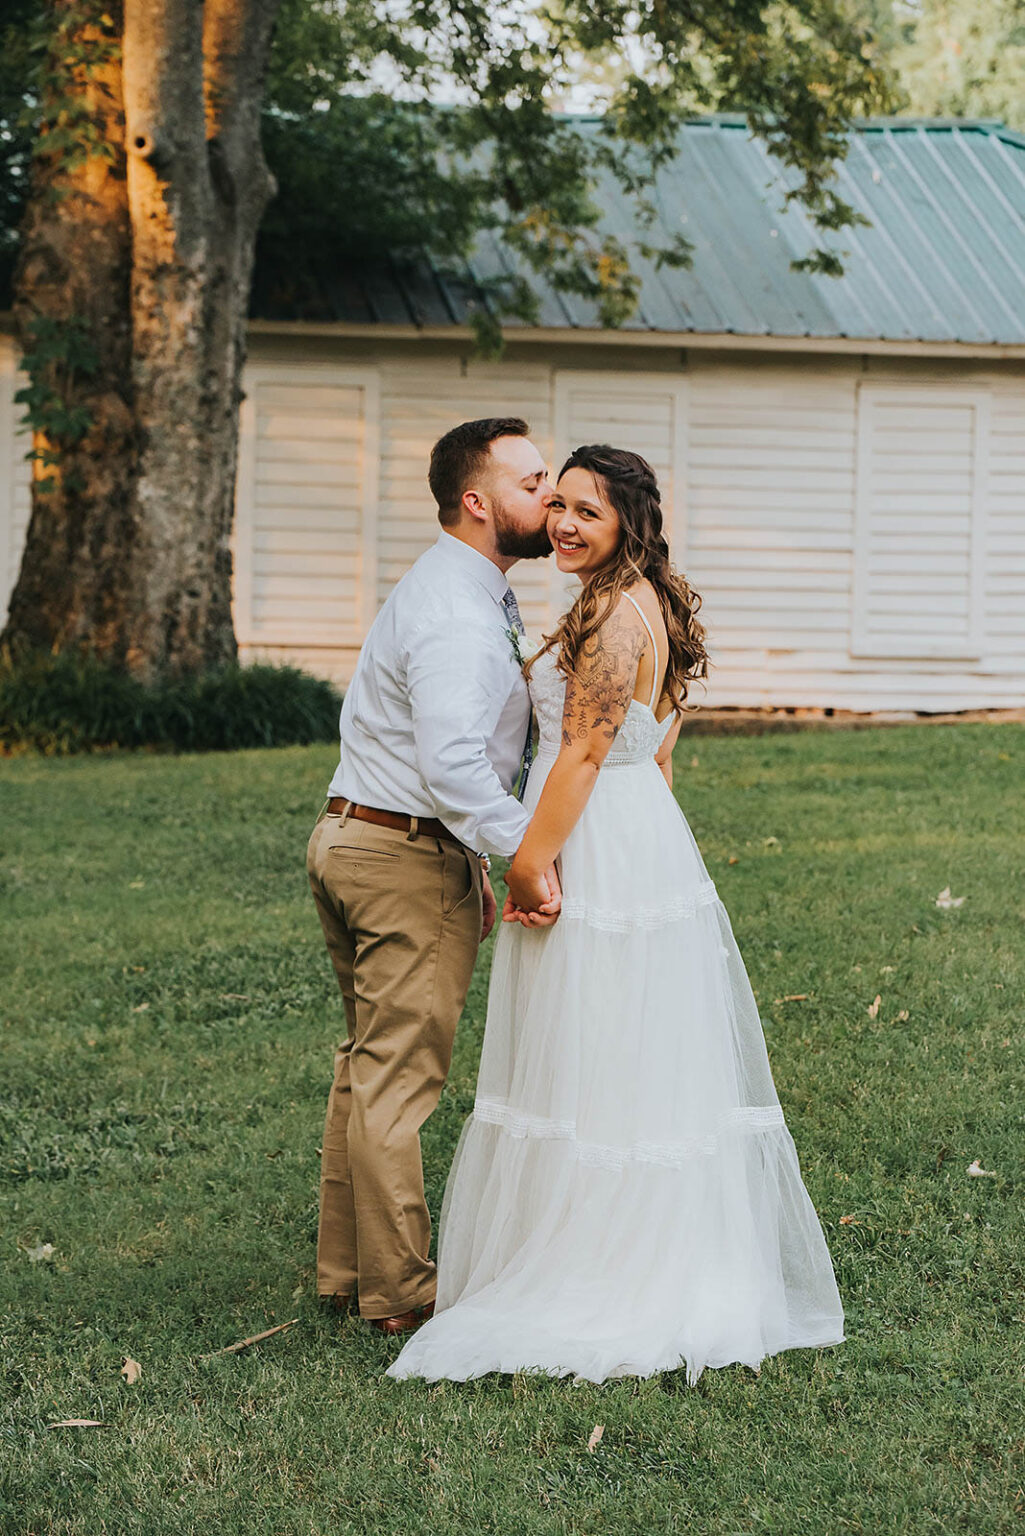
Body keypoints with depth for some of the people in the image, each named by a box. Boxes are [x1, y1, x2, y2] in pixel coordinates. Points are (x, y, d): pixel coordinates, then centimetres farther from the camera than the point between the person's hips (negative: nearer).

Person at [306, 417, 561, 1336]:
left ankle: (346, 1268, 25)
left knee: (368, 1067, 16)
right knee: (400, 1079, -3)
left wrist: (474, 866, 22)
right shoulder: (460, 619, -20)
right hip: (411, 860, -11)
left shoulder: (453, 591, 16)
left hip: (353, 840, 11)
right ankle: (399, 1293, 6)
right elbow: (455, 767, -32)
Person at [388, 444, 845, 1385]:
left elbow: (585, 752, -19)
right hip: (652, 842, 10)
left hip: (596, 851, -10)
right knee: (650, 1065, 13)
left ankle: (595, 1281, 4)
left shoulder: (612, 613, -16)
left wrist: (531, 863, -16)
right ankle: (688, 1266, 19)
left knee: (590, 1070, -3)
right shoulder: (659, 607, 14)